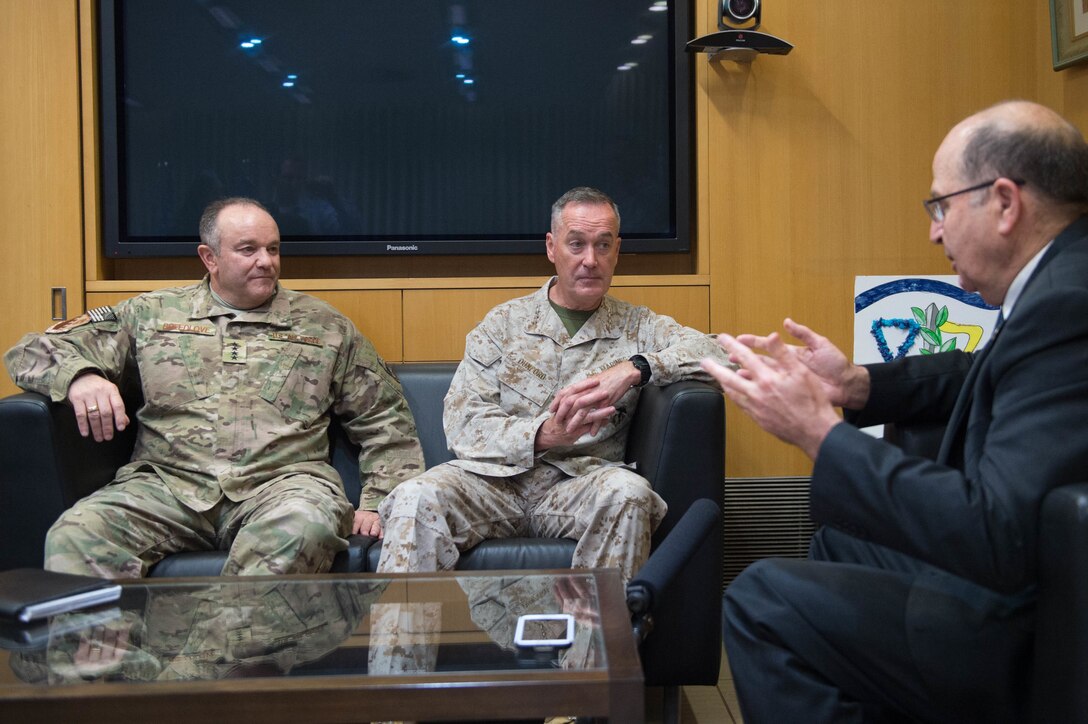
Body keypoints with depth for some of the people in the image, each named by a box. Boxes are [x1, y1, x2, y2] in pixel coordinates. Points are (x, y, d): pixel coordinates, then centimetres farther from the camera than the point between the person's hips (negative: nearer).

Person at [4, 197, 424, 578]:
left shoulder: (325, 326, 19)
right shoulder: (151, 314, 18)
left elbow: (386, 421, 20)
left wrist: (378, 501, 4)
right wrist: (79, 376, -8)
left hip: (282, 482, 0)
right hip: (168, 483, 1)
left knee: (306, 528, -37)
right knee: (75, 535, -30)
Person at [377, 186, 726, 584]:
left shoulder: (636, 326, 13)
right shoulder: (504, 322, 11)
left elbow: (716, 351, -1)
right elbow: (462, 423, 1)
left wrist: (635, 368, -15)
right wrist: (543, 436, -17)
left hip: (579, 481, 0)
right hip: (497, 476, 0)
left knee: (628, 493, -33)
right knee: (416, 499, -29)